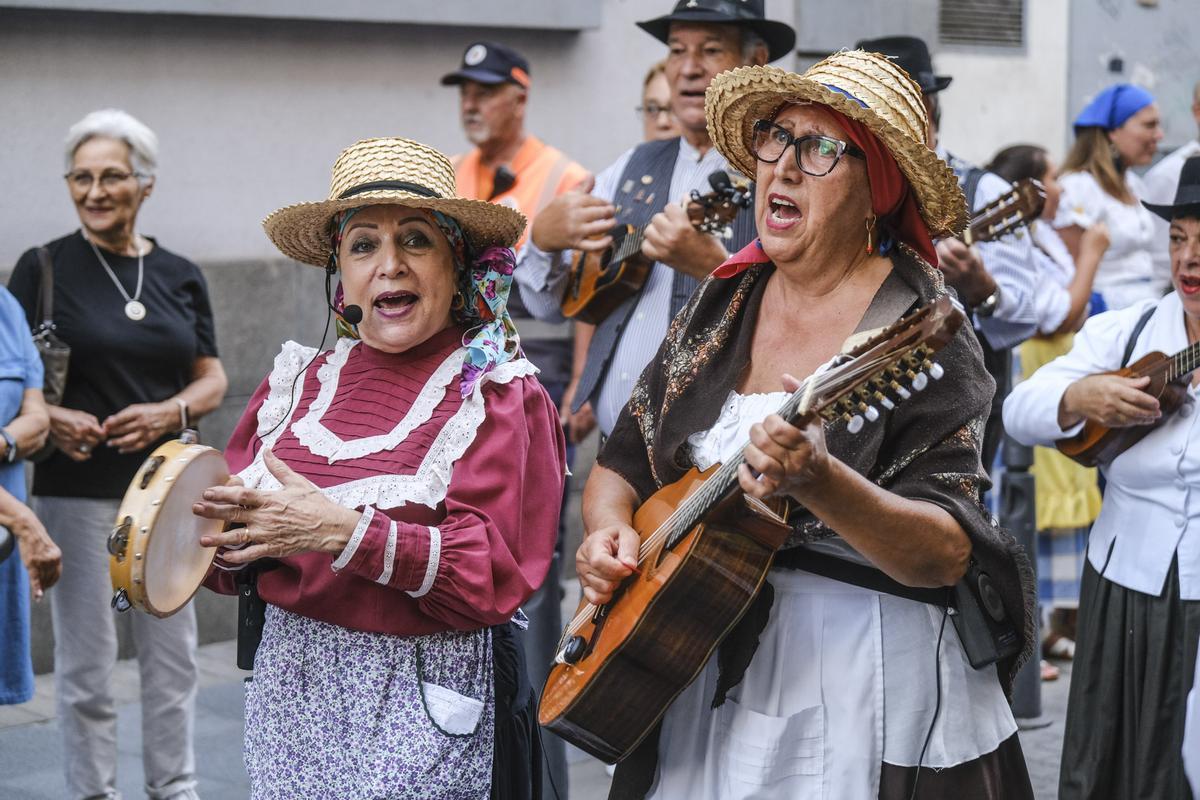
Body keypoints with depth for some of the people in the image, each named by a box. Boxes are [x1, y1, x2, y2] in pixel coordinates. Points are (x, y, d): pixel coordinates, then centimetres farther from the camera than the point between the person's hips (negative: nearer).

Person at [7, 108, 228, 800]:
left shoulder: (180, 276, 7)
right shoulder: (45, 268, -3)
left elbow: (212, 378, 10)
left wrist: (170, 412, -10)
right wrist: (49, 418, -21)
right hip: (78, 489, -3)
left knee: (174, 652, 11)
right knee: (87, 661, 2)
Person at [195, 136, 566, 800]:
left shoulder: (499, 397, -8)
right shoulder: (299, 383, 6)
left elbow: (496, 573, -19)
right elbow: (238, 544, 10)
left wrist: (345, 531, -27)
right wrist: (197, 538, -13)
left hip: (422, 702, -4)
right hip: (290, 690, 5)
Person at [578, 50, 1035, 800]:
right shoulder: (720, 308, 5)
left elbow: (946, 556, -21)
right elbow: (619, 465, 12)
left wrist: (816, 481, -36)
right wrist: (609, 530, -9)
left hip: (861, 682, -5)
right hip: (698, 675, 5)